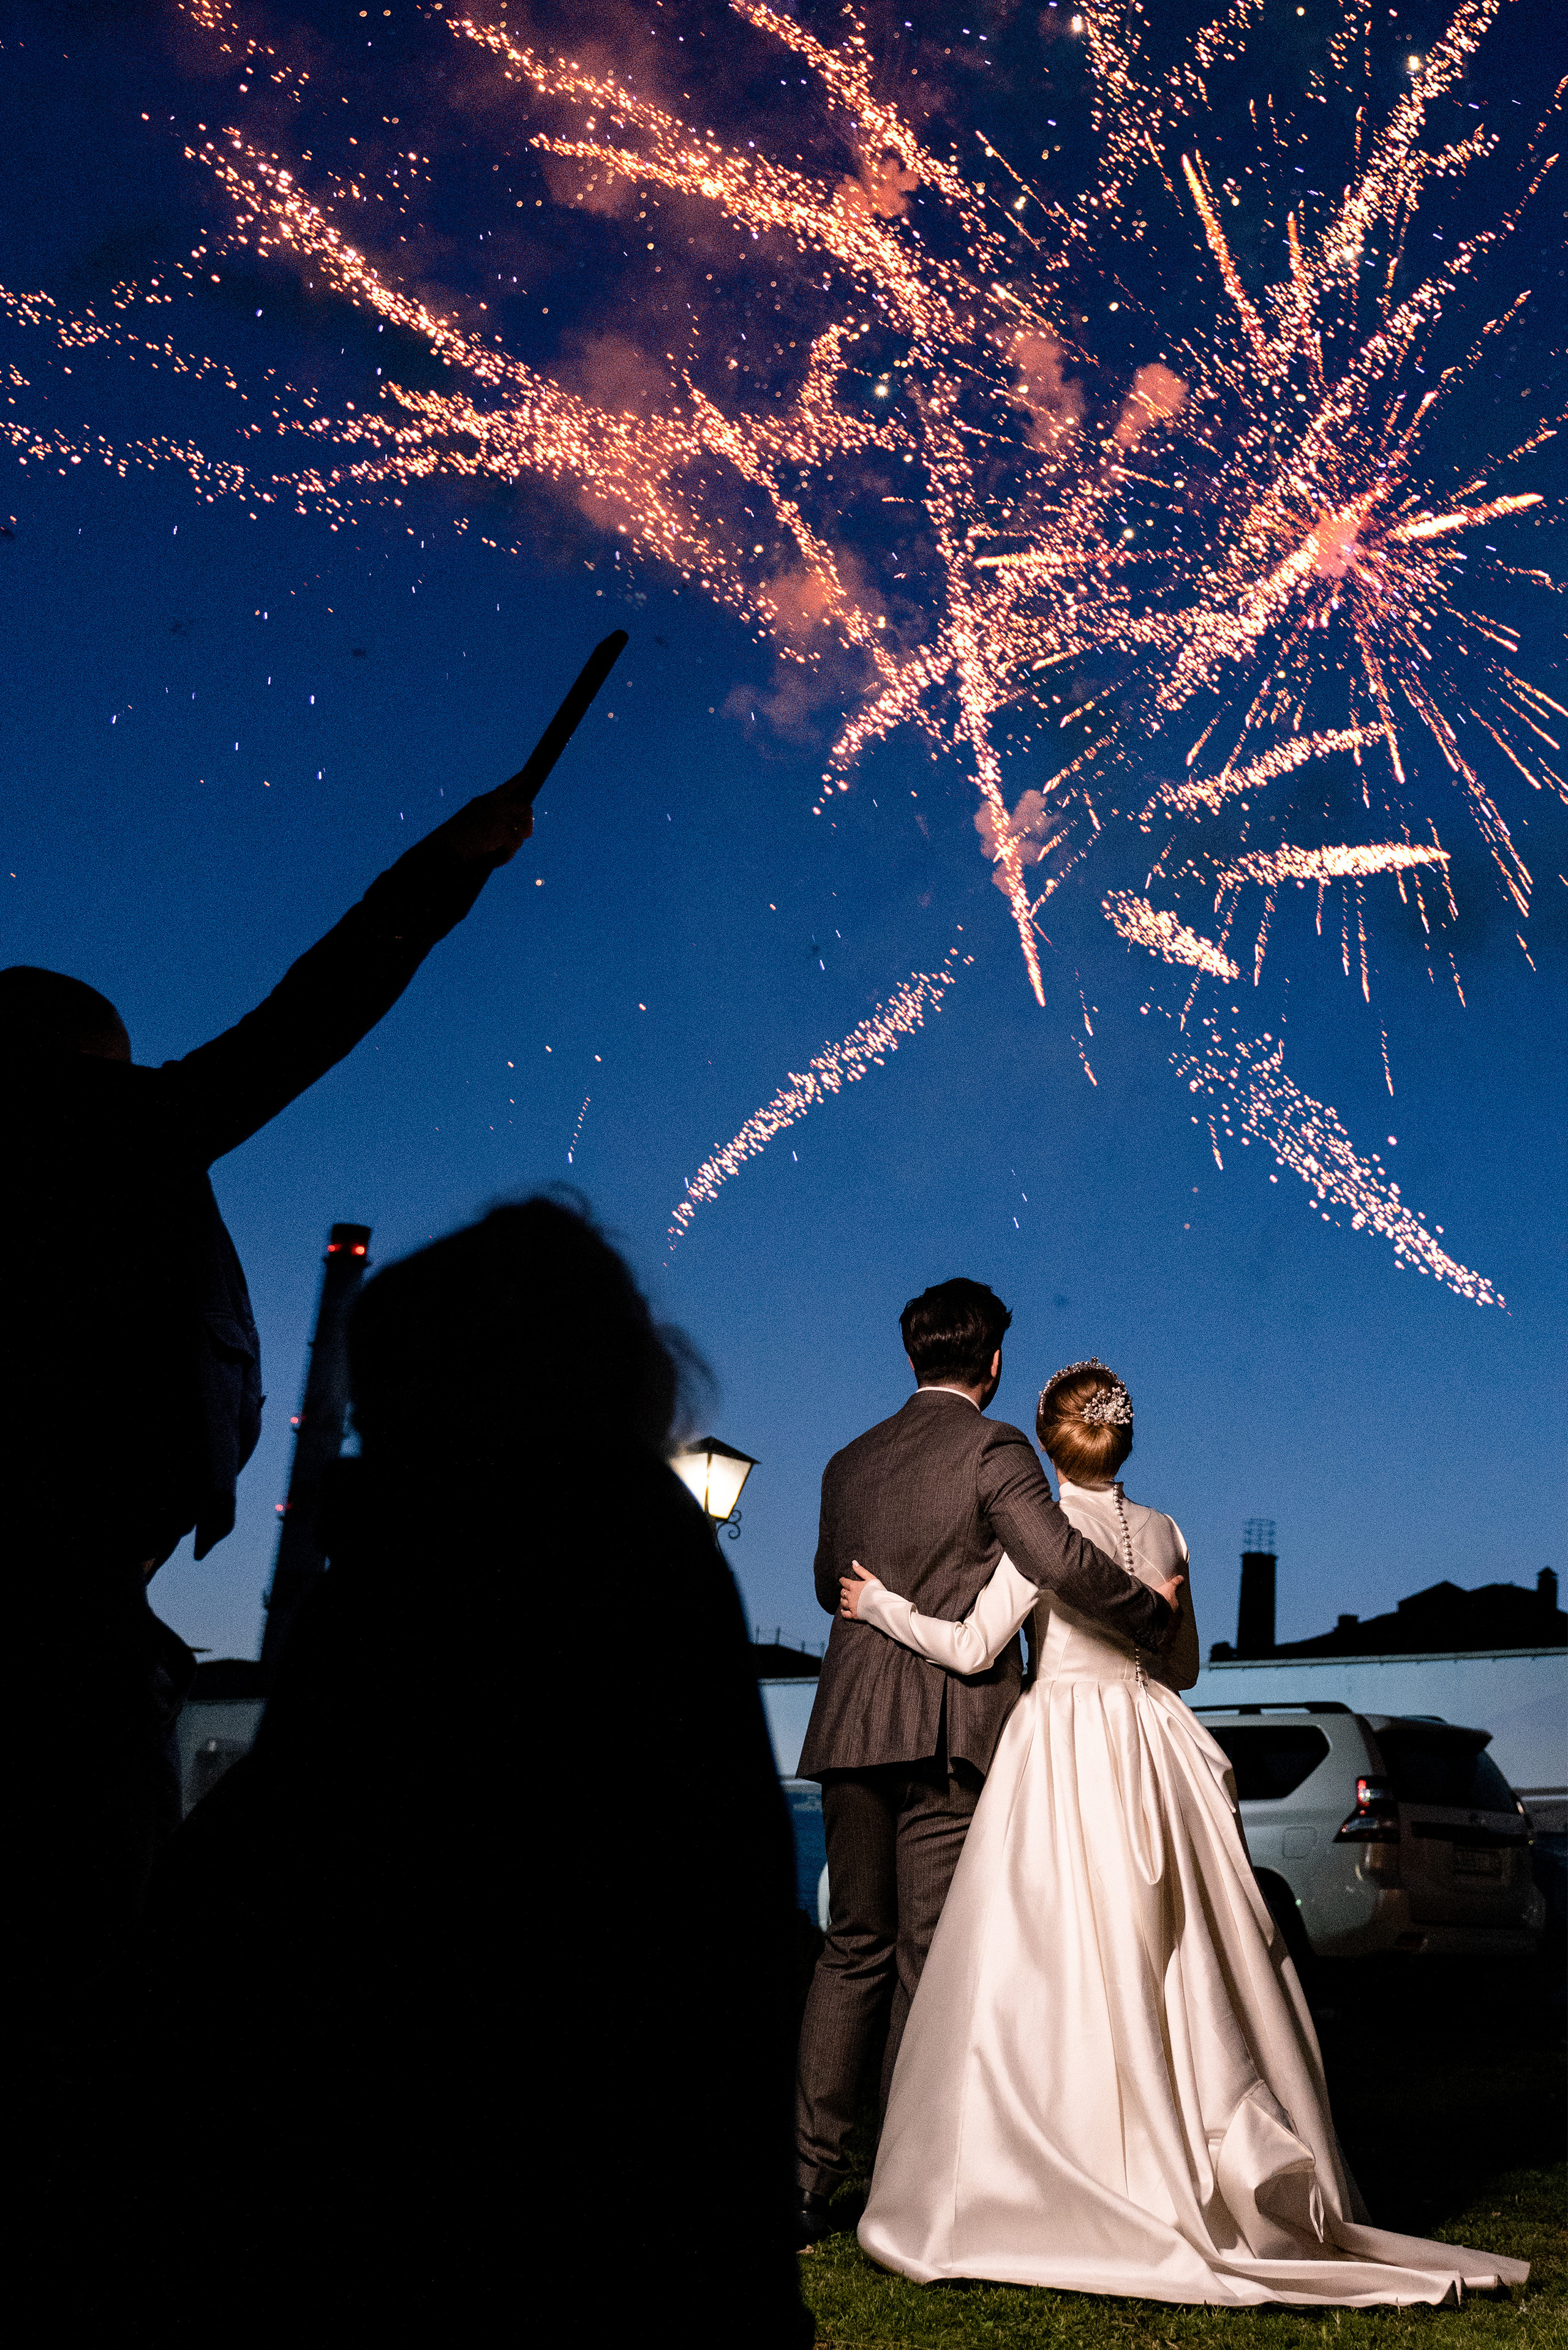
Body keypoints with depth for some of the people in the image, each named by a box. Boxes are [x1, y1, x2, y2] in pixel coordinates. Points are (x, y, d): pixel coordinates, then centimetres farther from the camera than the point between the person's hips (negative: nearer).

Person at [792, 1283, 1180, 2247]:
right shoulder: (993, 1449, -5)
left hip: (854, 1728, 5)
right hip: (951, 1731, -5)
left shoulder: (850, 1463, 14)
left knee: (854, 1949, 12)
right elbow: (1060, 1560, -19)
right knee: (930, 1953, 1)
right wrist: (1155, 1612, -4)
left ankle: (808, 2180, 12)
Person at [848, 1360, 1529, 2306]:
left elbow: (971, 1648, -10)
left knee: (1057, 1967, -2)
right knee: (1175, 1966, 12)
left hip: (1064, 1753, -5)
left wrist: (879, 1606, 1)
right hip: (1154, 1747, 6)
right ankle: (1242, 2170, 17)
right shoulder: (1164, 1532, 9)